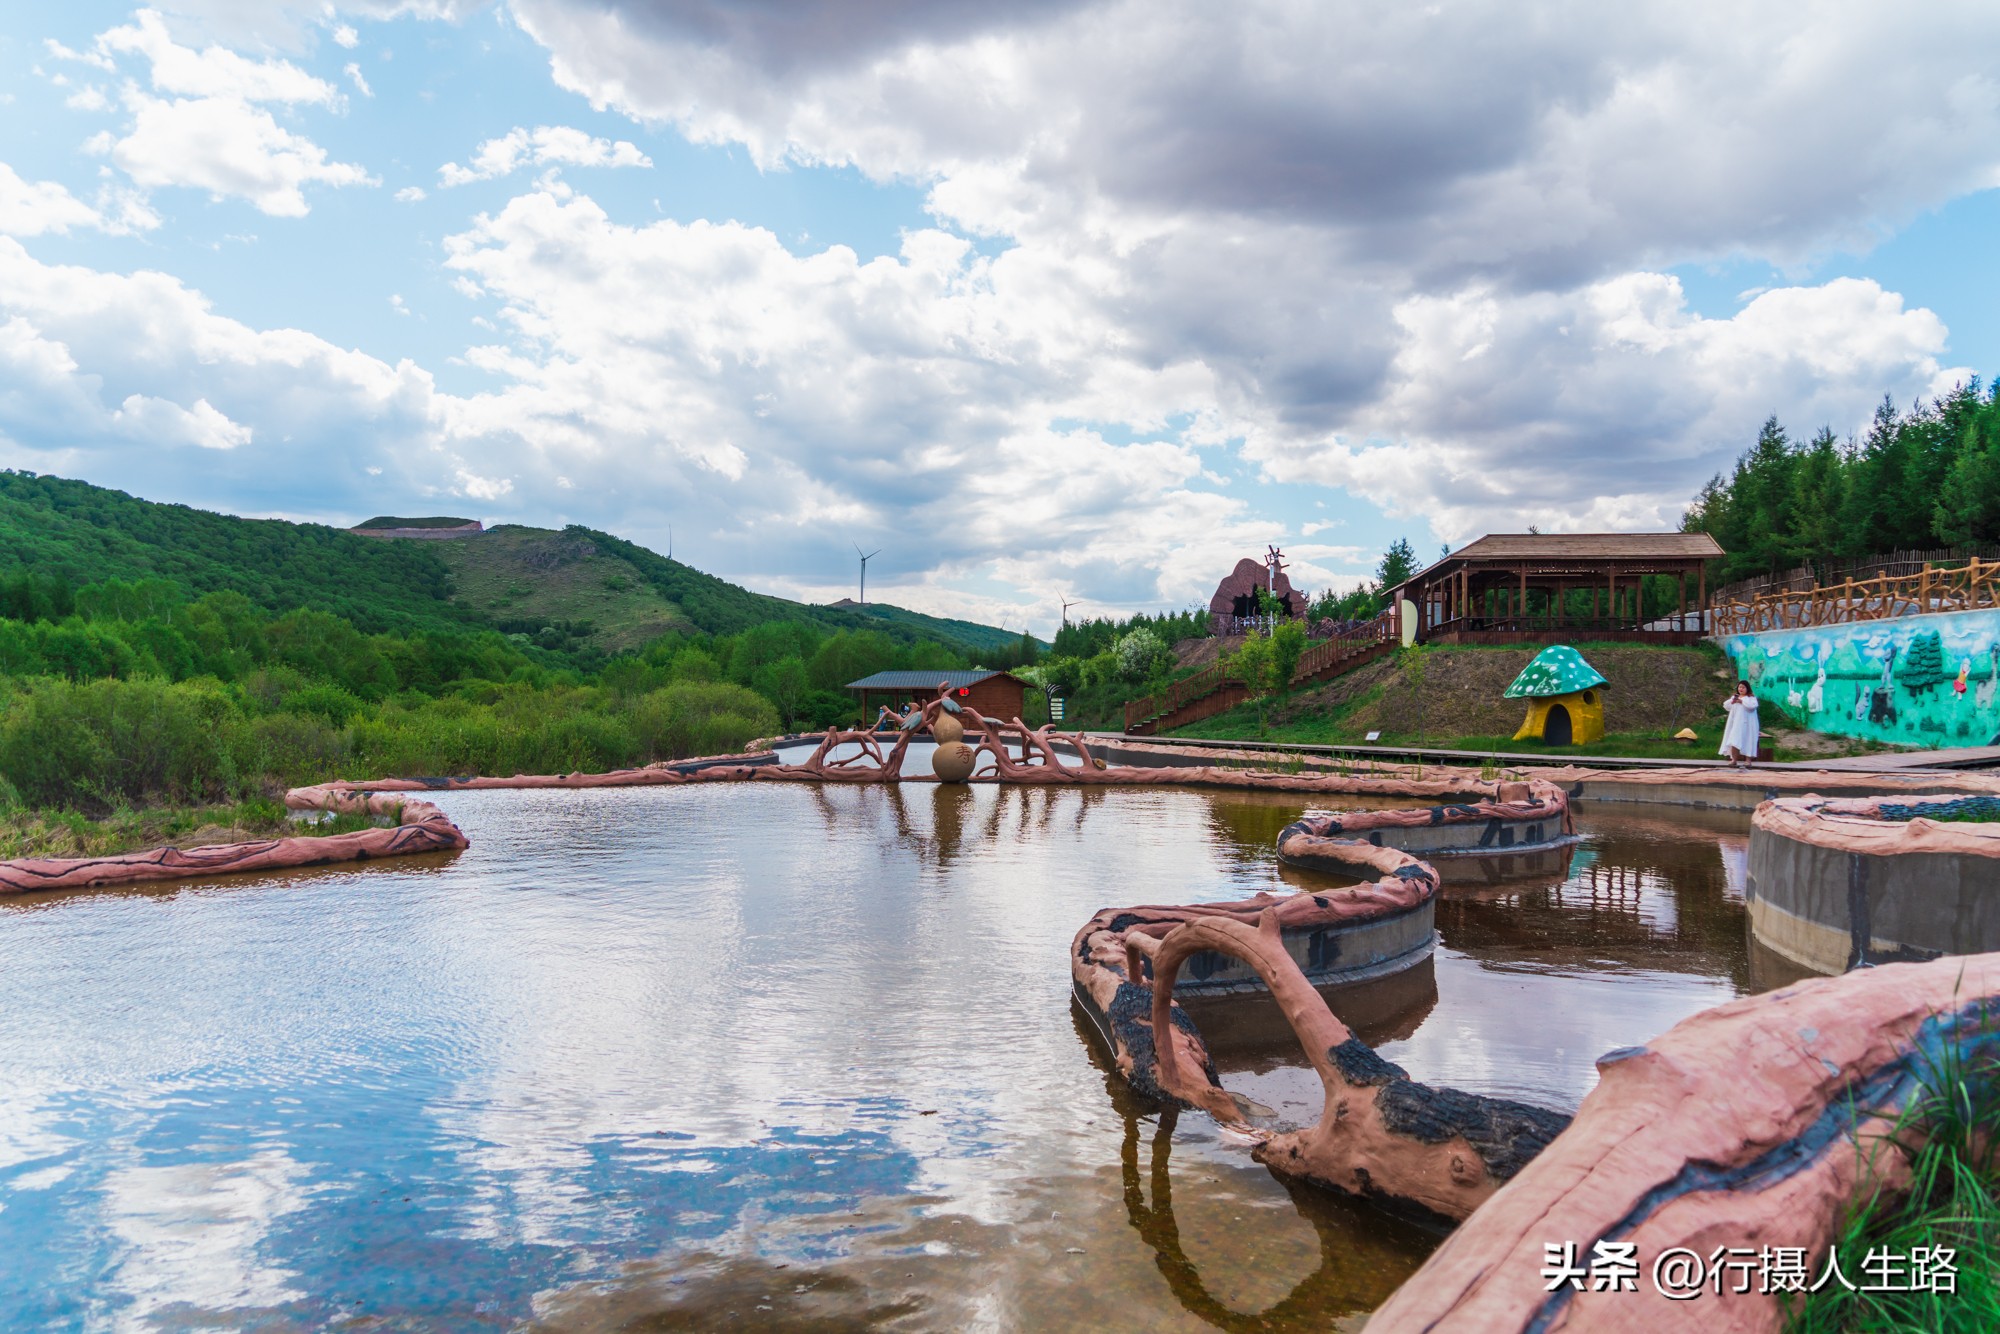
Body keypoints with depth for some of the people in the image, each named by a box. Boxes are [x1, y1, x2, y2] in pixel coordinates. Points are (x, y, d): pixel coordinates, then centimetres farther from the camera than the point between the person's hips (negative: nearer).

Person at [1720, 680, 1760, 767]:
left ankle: (1748, 760, 5)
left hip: (1746, 724, -4)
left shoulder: (1751, 697, -1)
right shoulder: (1734, 697, 17)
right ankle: (1734, 760, 1)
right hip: (1735, 723, 5)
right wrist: (1732, 701, -7)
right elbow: (1726, 706, 11)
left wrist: (1741, 701, -19)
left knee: (1747, 742, -1)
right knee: (1734, 741, -1)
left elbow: (1752, 706, -20)